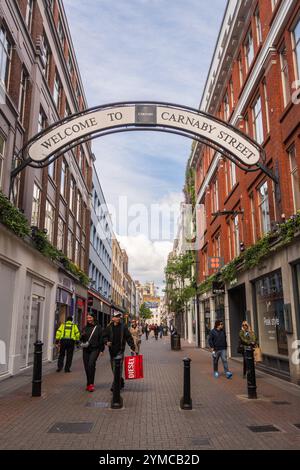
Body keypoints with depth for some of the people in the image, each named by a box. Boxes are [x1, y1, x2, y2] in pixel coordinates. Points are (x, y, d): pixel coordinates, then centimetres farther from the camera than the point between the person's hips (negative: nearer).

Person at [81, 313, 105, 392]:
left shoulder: (98, 327, 0)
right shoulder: (85, 328, 12)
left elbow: (101, 339, 1)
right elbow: (82, 339, 17)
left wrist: (101, 349, -3)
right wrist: (82, 335, -6)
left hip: (95, 349, -5)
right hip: (86, 349, 5)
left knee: (91, 364, -20)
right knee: (86, 366, 6)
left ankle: (91, 384, -13)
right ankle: (89, 383, 20)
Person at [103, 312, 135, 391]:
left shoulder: (123, 327, 0)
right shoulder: (109, 327, 4)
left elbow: (129, 337, 1)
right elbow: (104, 336, 9)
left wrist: (132, 347, -3)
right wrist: (107, 342, -12)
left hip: (120, 350, -3)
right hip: (112, 350, 3)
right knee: (114, 368, 12)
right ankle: (121, 382, 30)